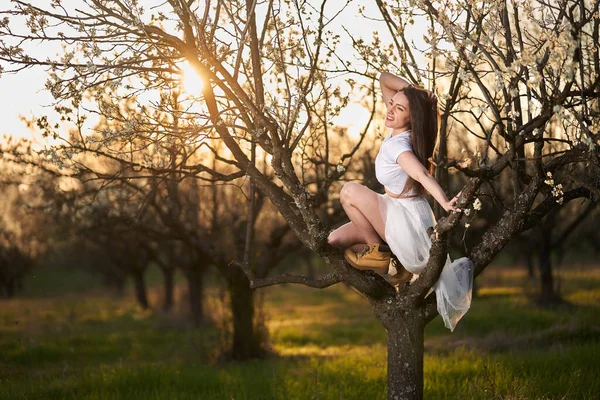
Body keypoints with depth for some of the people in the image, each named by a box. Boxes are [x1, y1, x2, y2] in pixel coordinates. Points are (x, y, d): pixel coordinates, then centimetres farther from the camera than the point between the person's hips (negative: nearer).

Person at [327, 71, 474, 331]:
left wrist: (446, 205, -54)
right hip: (397, 215, 9)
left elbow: (423, 175, -41)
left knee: (350, 191, -20)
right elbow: (384, 79, 6)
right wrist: (414, 93, -6)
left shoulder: (397, 145, -24)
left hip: (408, 220, -9)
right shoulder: (398, 130, 0)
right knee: (335, 241, 5)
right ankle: (394, 268, 10)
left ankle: (380, 252, -7)